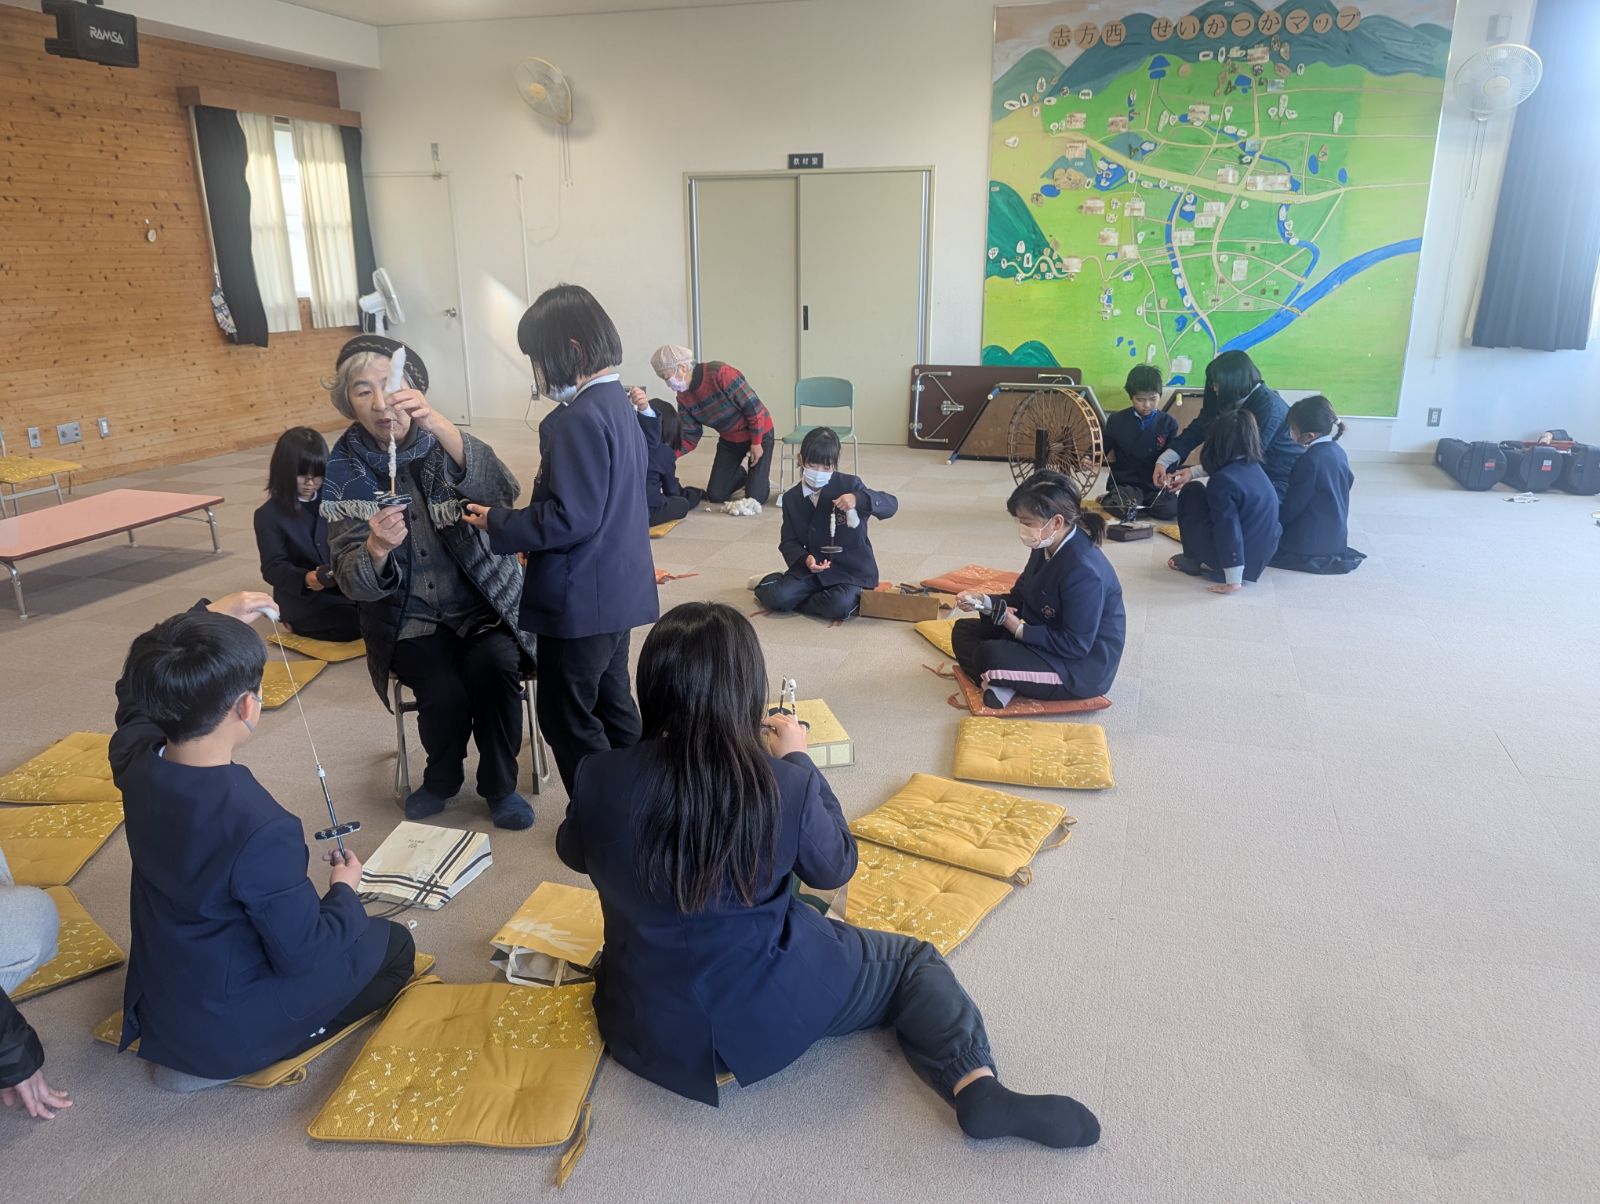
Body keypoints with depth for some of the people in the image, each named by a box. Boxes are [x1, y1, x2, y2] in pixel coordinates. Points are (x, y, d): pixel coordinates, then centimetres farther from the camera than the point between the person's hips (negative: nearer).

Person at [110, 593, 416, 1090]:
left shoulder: (136, 764, -16)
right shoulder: (260, 828, -36)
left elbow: (137, 695, 10)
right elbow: (304, 955, -24)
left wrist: (208, 616, 8)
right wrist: (345, 889, -6)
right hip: (230, 1032, -8)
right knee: (393, 946, 11)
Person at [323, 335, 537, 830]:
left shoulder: (442, 443, -4)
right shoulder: (346, 468, -4)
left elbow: (503, 492, -27)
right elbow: (353, 583, -9)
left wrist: (439, 425, -41)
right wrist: (376, 549, -33)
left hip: (484, 604, 0)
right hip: (410, 619, 0)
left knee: (492, 665, -28)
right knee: (445, 694, -25)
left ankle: (500, 785, -3)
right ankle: (442, 778, 9)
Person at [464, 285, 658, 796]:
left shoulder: (579, 419, -22)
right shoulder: (617, 404, 8)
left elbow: (569, 520, -25)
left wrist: (498, 524, -13)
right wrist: (517, 514, 13)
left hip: (580, 600, -10)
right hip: (618, 590, 10)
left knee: (568, 720, 4)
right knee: (613, 705, 21)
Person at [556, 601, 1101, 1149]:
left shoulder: (601, 779, -19)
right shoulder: (782, 786, -23)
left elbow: (574, 853, 5)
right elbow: (835, 867, -2)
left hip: (645, 1026, 4)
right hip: (767, 1012, -4)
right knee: (914, 961, 15)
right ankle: (975, 1084, -4)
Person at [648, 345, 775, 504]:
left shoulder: (720, 373, -29)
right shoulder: (683, 398, -7)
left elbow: (753, 405, -24)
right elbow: (690, 438, -6)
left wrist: (756, 443, -19)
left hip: (758, 433, -6)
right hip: (729, 439, 6)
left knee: (756, 498, -11)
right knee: (715, 496, 5)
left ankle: (761, 473, 23)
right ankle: (744, 472, 32)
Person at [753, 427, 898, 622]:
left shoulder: (849, 485, -8)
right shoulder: (792, 498, 4)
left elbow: (891, 504, -14)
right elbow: (789, 542, 4)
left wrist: (858, 500, -34)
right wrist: (805, 559, -19)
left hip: (852, 569, -3)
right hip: (813, 568, 3)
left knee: (840, 606, -33)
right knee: (777, 597, -19)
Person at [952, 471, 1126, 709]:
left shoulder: (1084, 571, -30)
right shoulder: (1046, 547, -2)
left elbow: (1076, 645, -26)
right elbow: (1020, 597, 11)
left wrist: (1020, 630, -20)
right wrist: (983, 601, -8)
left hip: (1083, 666, -10)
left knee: (990, 656, -32)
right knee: (963, 632, 5)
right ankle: (999, 684, -15)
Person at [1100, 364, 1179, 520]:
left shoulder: (1168, 423, 2)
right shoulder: (1116, 420, 1)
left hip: (1156, 484, 2)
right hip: (1125, 482, -2)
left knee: (1171, 509, -24)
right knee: (1126, 511, -30)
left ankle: (1139, 503, 5)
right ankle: (1108, 500, 5)